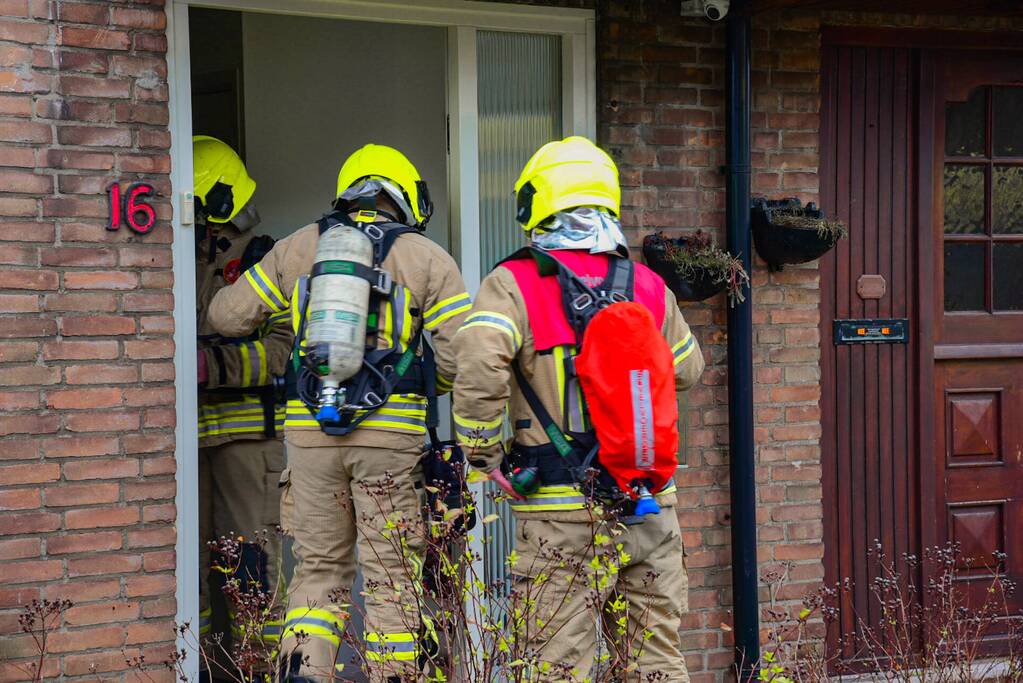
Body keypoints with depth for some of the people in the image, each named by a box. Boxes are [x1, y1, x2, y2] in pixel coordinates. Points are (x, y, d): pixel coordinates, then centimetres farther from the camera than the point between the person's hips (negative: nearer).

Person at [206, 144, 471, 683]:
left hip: (310, 432, 2)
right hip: (391, 435, -2)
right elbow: (460, 356, -4)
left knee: (318, 568, 14)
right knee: (391, 576, 7)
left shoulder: (297, 248, 10)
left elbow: (228, 316, 14)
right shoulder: (428, 259, 3)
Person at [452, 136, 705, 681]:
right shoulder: (648, 287, 6)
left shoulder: (514, 285, -6)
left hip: (561, 512, -4)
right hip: (649, 507, 4)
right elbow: (687, 370, 19)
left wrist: (483, 453, -11)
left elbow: (479, 365, -23)